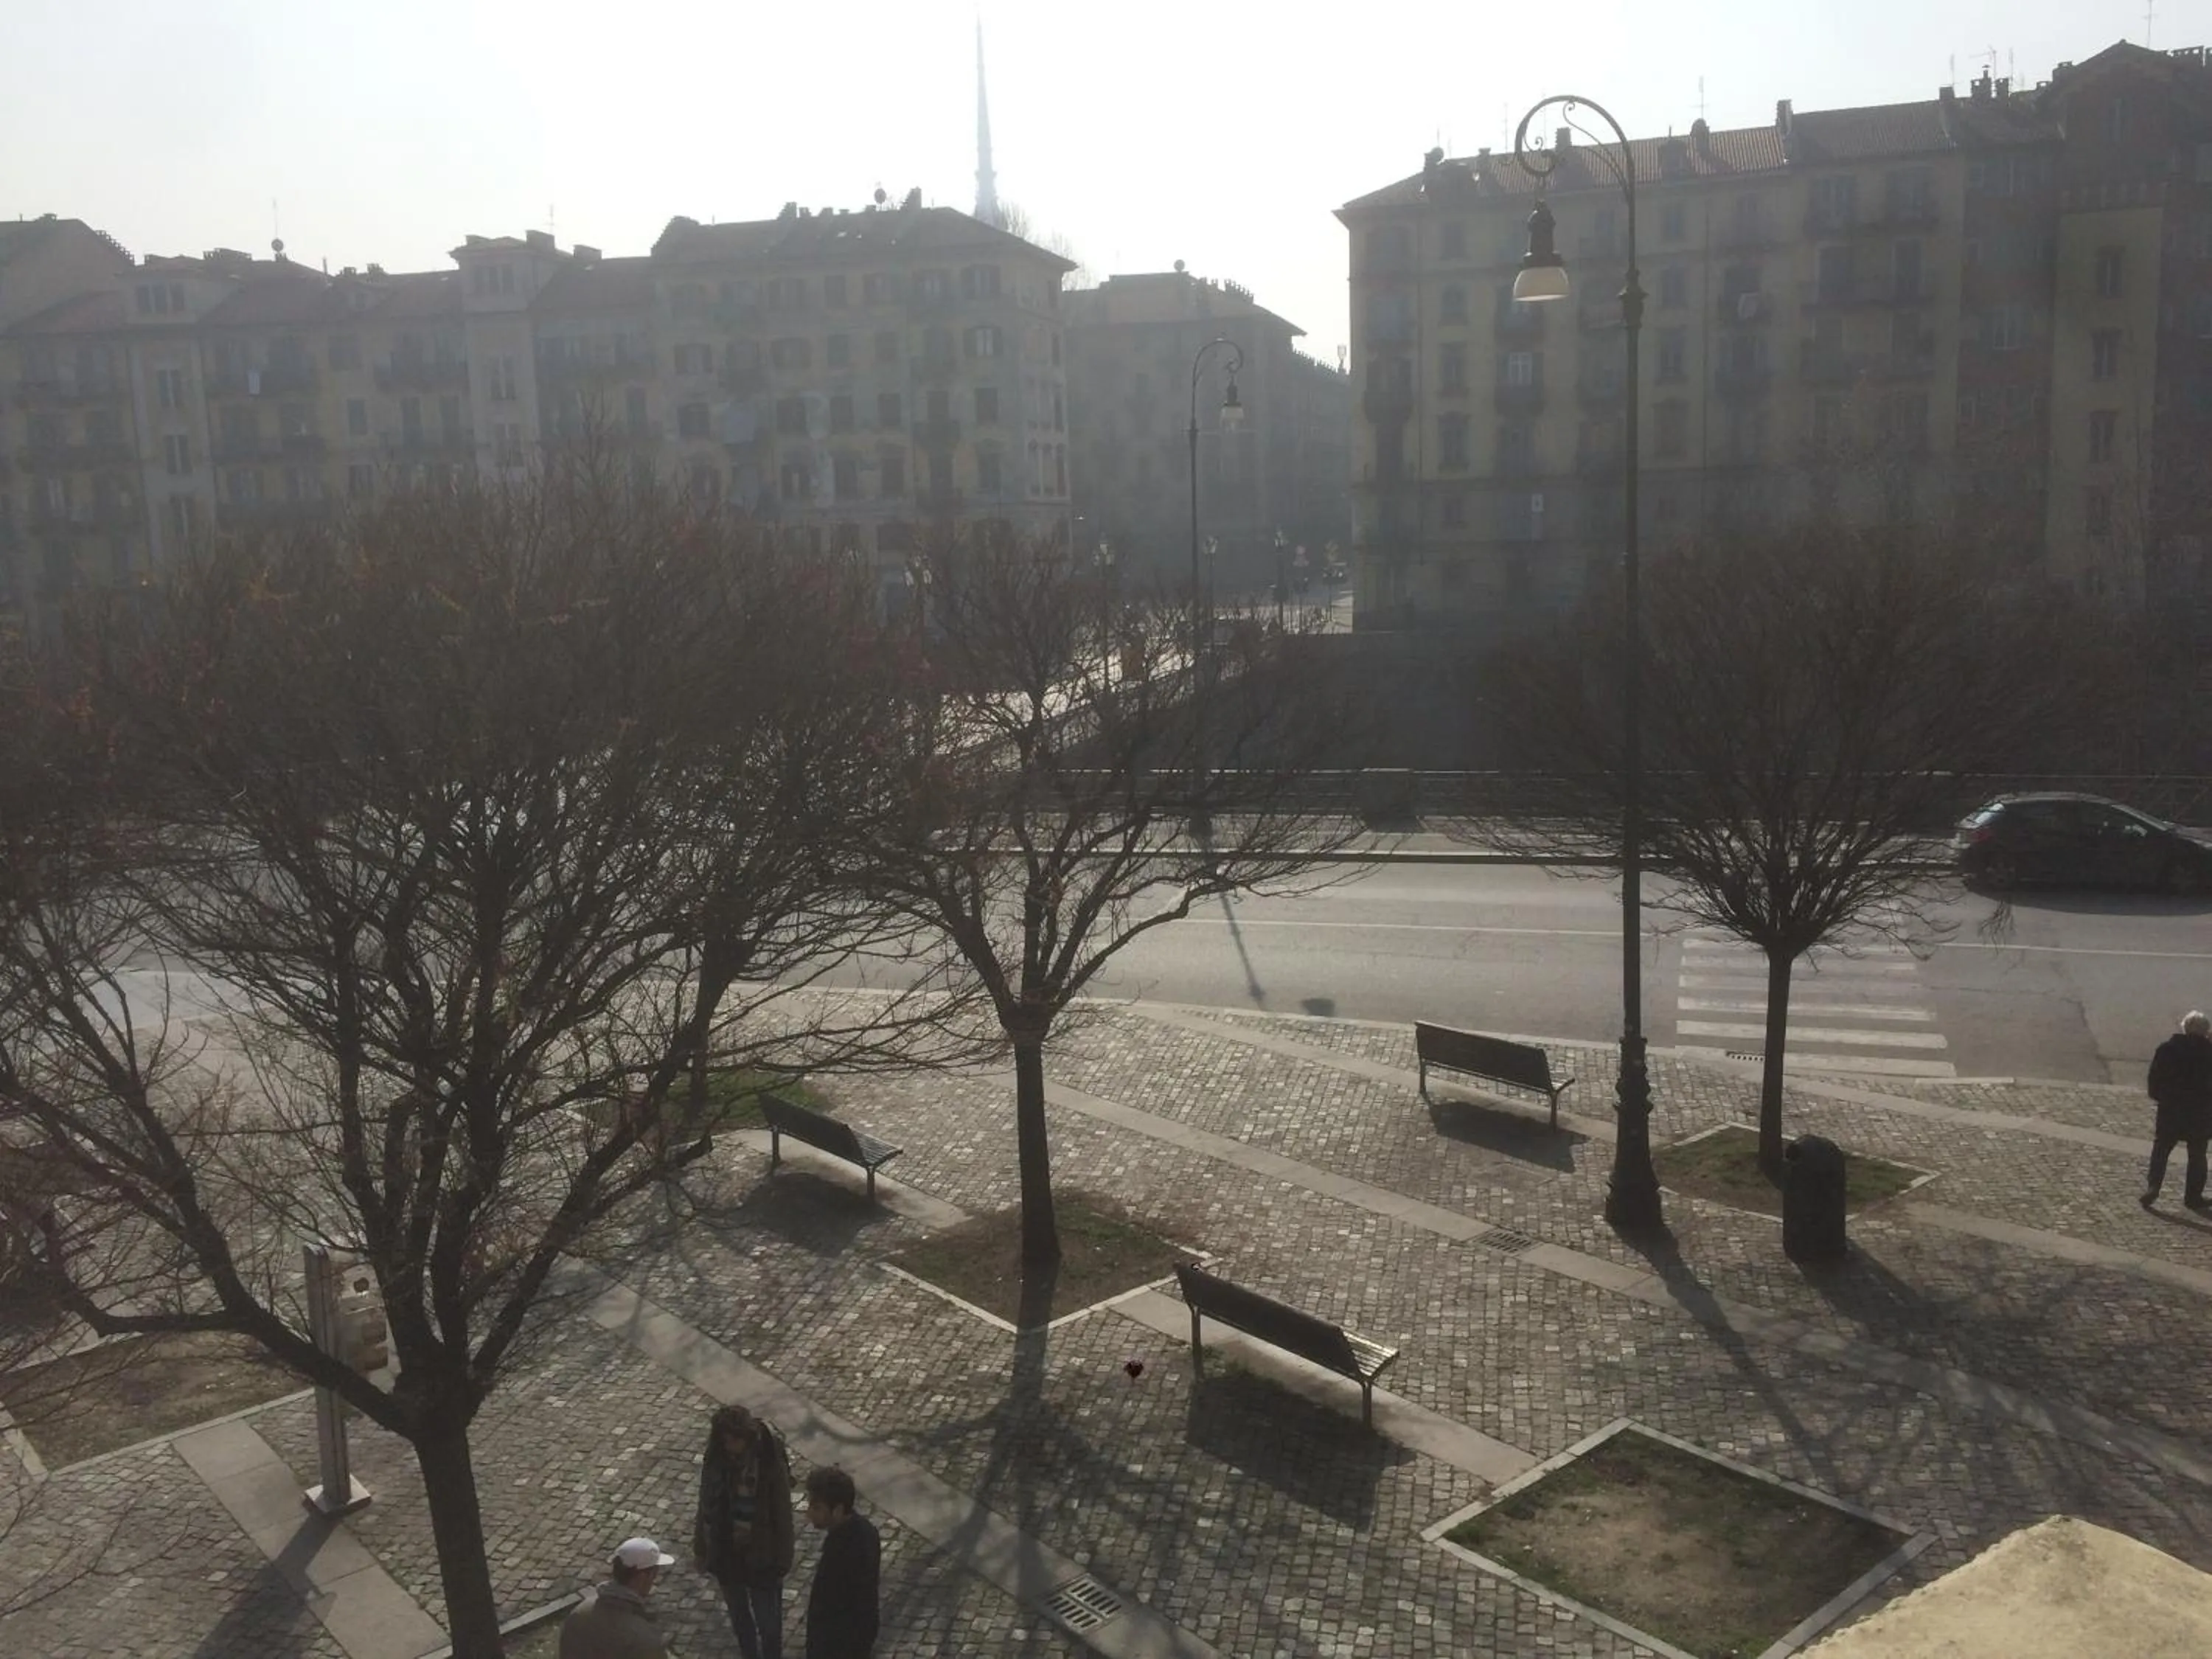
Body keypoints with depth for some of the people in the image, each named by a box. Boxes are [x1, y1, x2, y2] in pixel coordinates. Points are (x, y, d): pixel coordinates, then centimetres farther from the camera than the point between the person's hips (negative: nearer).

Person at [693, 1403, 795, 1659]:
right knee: (739, 1618, 24)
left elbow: (782, 1514, -14)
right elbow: (706, 1506, 2)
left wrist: (783, 1560, -10)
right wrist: (700, 1549, 9)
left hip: (761, 1558, -4)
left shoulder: (770, 1463, -23)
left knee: (768, 1624, 9)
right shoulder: (715, 1460, -11)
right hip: (725, 1554, 4)